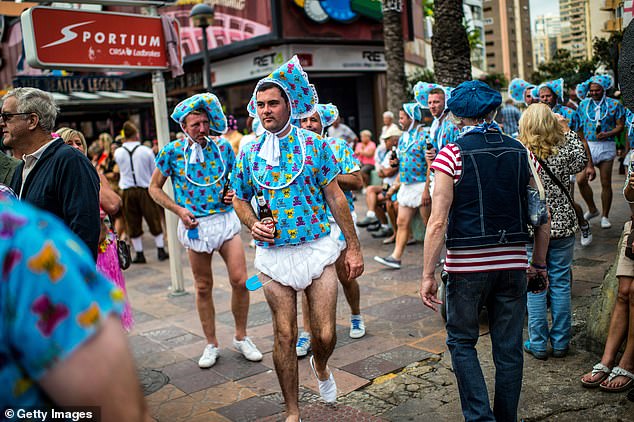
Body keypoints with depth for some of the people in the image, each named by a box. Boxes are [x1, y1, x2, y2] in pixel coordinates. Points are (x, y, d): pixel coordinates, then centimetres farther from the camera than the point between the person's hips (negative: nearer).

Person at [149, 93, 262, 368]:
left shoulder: (223, 146, 2)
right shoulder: (172, 151, -4)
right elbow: (154, 188, 4)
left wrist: (232, 193, -5)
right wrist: (178, 210, -9)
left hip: (226, 219, 1)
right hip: (195, 225, -1)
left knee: (240, 281, -3)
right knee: (203, 288, 9)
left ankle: (241, 338, 18)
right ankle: (211, 345, 24)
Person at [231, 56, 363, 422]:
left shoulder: (315, 144, 0)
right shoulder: (250, 153, 3)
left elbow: (335, 195, 2)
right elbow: (241, 199, 14)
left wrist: (353, 247, 0)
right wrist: (253, 225, -8)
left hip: (318, 248, -1)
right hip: (275, 254, 1)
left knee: (326, 335, 1)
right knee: (285, 336, 6)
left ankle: (321, 367, 38)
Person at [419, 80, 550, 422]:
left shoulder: (451, 155, -8)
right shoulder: (521, 153, 4)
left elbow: (438, 222, -14)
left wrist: (428, 274, -9)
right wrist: (539, 263, 16)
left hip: (467, 267, -3)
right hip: (512, 264, 4)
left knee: (461, 342, 15)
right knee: (509, 348, 14)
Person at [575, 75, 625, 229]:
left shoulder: (615, 104, 1)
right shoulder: (583, 104, 10)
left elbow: (620, 126, -1)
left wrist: (607, 134, -18)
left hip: (606, 146, -2)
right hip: (587, 146, 2)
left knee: (606, 183, 1)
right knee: (581, 180, -9)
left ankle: (605, 216, 13)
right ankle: (592, 209, 14)